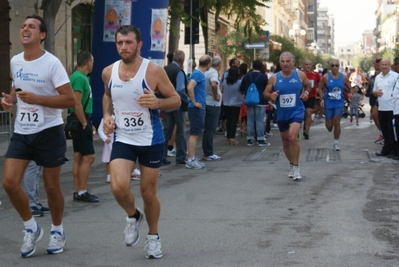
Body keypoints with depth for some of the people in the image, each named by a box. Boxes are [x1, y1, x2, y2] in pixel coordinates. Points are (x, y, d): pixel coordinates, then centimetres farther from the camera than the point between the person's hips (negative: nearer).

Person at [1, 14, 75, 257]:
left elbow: (70, 100, -17)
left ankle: (57, 231, 29)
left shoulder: (52, 63, -13)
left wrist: (37, 99, -24)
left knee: (52, 186, 5)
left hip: (48, 132, -5)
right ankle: (32, 228, 13)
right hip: (21, 132, 5)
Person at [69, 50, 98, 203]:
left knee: (78, 158, 11)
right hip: (81, 121, -10)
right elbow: (77, 104, -23)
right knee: (88, 157, -8)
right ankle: (82, 192, -4)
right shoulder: (80, 78, -16)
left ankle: (78, 192, 15)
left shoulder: (78, 76, 15)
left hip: (79, 122, 10)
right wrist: (85, 123, -17)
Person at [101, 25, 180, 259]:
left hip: (152, 140, -2)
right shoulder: (109, 72, -1)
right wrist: (107, 116, 2)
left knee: (148, 191, 8)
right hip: (123, 140, 2)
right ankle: (133, 216, 16)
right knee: (119, 187, -18)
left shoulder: (153, 70, -13)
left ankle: (153, 236, 32)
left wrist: (157, 103, -26)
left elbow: (176, 100, -6)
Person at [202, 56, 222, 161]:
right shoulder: (214, 73, -16)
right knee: (210, 130, -4)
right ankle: (208, 154, -1)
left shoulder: (207, 72, 10)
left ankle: (206, 152, 20)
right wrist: (216, 96, -21)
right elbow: (213, 84, -36)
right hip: (213, 104, -9)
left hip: (207, 103, 9)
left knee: (207, 129, 14)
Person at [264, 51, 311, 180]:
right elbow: (265, 93, 3)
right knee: (285, 141, 14)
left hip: (297, 111, -3)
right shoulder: (274, 78, -3)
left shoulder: (300, 75, -3)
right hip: (281, 113, 3)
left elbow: (308, 85, 15)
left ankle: (296, 168, -11)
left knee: (293, 137, -22)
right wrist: (270, 95, -19)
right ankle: (292, 165, 36)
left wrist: (306, 92, -5)